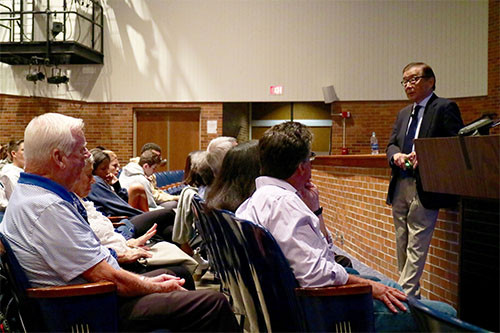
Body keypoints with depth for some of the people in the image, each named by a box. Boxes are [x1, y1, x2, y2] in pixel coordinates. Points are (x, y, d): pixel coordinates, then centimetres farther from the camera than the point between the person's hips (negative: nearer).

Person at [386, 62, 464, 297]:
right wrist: (396, 155, -7)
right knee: (402, 244, 12)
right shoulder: (403, 113, 20)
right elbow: (391, 144, 16)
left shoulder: (445, 108, -3)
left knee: (417, 245, -6)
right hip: (400, 186, 8)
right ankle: (410, 292, 23)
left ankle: (405, 293, -1)